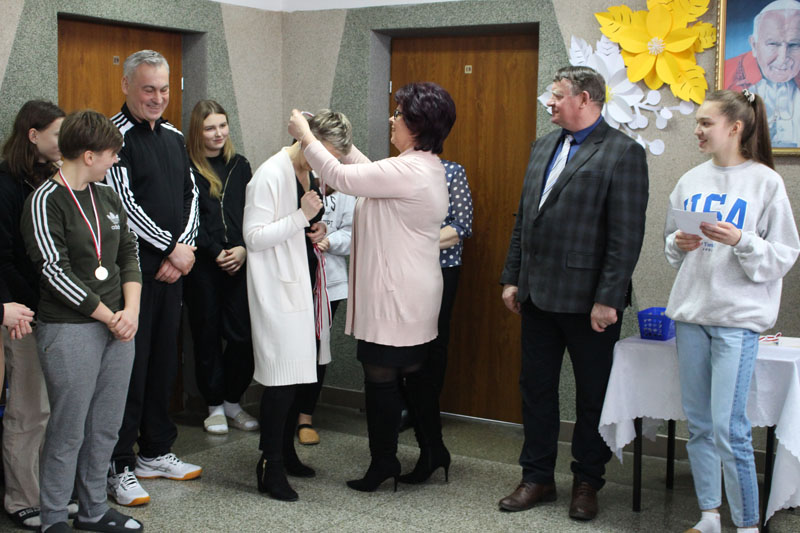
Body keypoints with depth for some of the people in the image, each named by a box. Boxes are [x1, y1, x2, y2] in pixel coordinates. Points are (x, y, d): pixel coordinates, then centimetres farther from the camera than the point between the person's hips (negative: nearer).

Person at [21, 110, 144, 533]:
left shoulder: (107, 197, 12)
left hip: (118, 327, 7)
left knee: (106, 426, 12)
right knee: (68, 430, 1)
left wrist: (131, 310, -2)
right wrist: (108, 316, -11)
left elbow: (129, 254, 13)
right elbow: (55, 272, -14)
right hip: (70, 330, -7)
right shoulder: (45, 202, -9)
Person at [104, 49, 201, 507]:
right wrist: (171, 248, -12)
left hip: (172, 269, 7)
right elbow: (123, 204, -15)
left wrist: (182, 248, -2)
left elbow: (190, 196, 13)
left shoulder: (174, 137, 14)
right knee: (130, 367, -3)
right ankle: (119, 467, 7)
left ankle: (156, 451, 26)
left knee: (164, 363, 13)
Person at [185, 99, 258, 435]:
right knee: (207, 335, 5)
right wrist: (217, 253, -11)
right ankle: (215, 406, 18)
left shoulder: (240, 166, 12)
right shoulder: (186, 169, -2)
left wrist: (243, 249, -6)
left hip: (239, 265, 3)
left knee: (242, 334, -1)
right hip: (203, 267, -3)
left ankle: (233, 402, 17)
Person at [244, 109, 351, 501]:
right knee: (283, 374, -7)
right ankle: (270, 468, 2)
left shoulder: (311, 172, 12)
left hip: (306, 282, 9)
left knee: (301, 369, 12)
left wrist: (317, 231, 4)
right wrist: (302, 217, -22)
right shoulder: (271, 174, -14)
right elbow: (254, 237, -16)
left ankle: (285, 451, 26)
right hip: (280, 288, -8)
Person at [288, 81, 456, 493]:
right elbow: (368, 172, 19)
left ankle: (383, 463, 12)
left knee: (380, 375, 1)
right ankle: (434, 451, 26)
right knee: (413, 371, 18)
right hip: (413, 292, 10)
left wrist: (307, 137, -5)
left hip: (395, 295, -10)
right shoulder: (428, 167, 10)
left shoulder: (408, 171, -21)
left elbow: (341, 177, -18)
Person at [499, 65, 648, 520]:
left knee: (593, 394, 8)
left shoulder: (623, 153, -10)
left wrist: (608, 299, -18)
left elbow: (627, 235, -15)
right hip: (538, 294, 7)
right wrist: (512, 277, 13)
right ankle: (538, 477, 26)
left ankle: (587, 482, 23)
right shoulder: (545, 146, 13)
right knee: (536, 387, 13)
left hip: (587, 299, -7)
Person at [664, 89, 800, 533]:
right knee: (698, 424, 11)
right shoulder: (690, 181, 9)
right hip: (690, 312, 5)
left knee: (729, 428, -8)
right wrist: (679, 244, -4)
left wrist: (741, 241, -20)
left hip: (738, 317, -5)